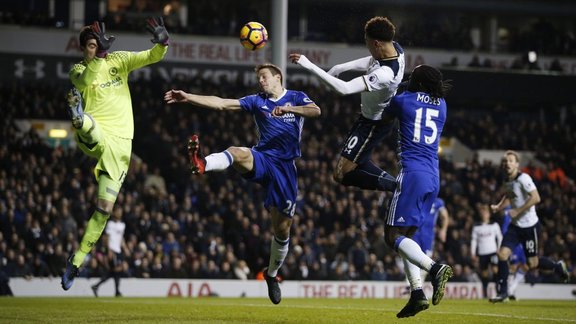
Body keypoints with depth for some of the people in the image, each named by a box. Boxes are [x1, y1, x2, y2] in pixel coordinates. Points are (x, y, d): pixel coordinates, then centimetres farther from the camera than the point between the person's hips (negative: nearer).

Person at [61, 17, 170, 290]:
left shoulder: (119, 60, 13)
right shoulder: (78, 70, 6)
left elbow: (152, 57, 2)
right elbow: (84, 82, -18)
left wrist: (162, 42, -19)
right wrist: (99, 55, -30)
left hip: (120, 144, 3)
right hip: (94, 137, -3)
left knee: (104, 209, 1)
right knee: (80, 111, -38)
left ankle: (76, 261, 11)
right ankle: (78, 116, -76)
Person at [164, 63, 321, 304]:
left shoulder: (296, 98, 8)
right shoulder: (257, 101, 12)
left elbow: (316, 111, -14)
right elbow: (221, 104, 3)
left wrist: (288, 108, -29)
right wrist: (187, 97, -7)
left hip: (285, 167, 0)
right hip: (261, 158, 1)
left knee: (282, 228, 3)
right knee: (238, 153, -36)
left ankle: (272, 274, 25)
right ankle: (202, 164, -68)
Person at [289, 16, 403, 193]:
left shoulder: (384, 74, -40)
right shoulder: (395, 48, -14)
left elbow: (344, 88, -44)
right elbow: (371, 62, 9)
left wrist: (310, 66, -41)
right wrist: (341, 67, -1)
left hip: (373, 124, -9)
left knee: (341, 175, -5)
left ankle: (396, 186, -4)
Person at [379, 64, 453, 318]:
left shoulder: (402, 100, 1)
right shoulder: (441, 105, 15)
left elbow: (384, 119, 21)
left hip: (412, 173, -6)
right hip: (434, 177, 6)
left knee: (393, 236, -6)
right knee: (406, 235, 14)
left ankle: (434, 268, -29)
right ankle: (417, 293, 0)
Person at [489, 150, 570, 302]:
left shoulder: (523, 178, -17)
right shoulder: (507, 181, 7)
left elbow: (536, 198, -26)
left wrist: (517, 211, -23)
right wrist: (498, 207, 7)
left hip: (530, 225, -7)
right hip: (515, 226, 7)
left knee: (533, 264, 0)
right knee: (502, 254, -9)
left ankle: (558, 267, 30)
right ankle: (502, 293, -3)